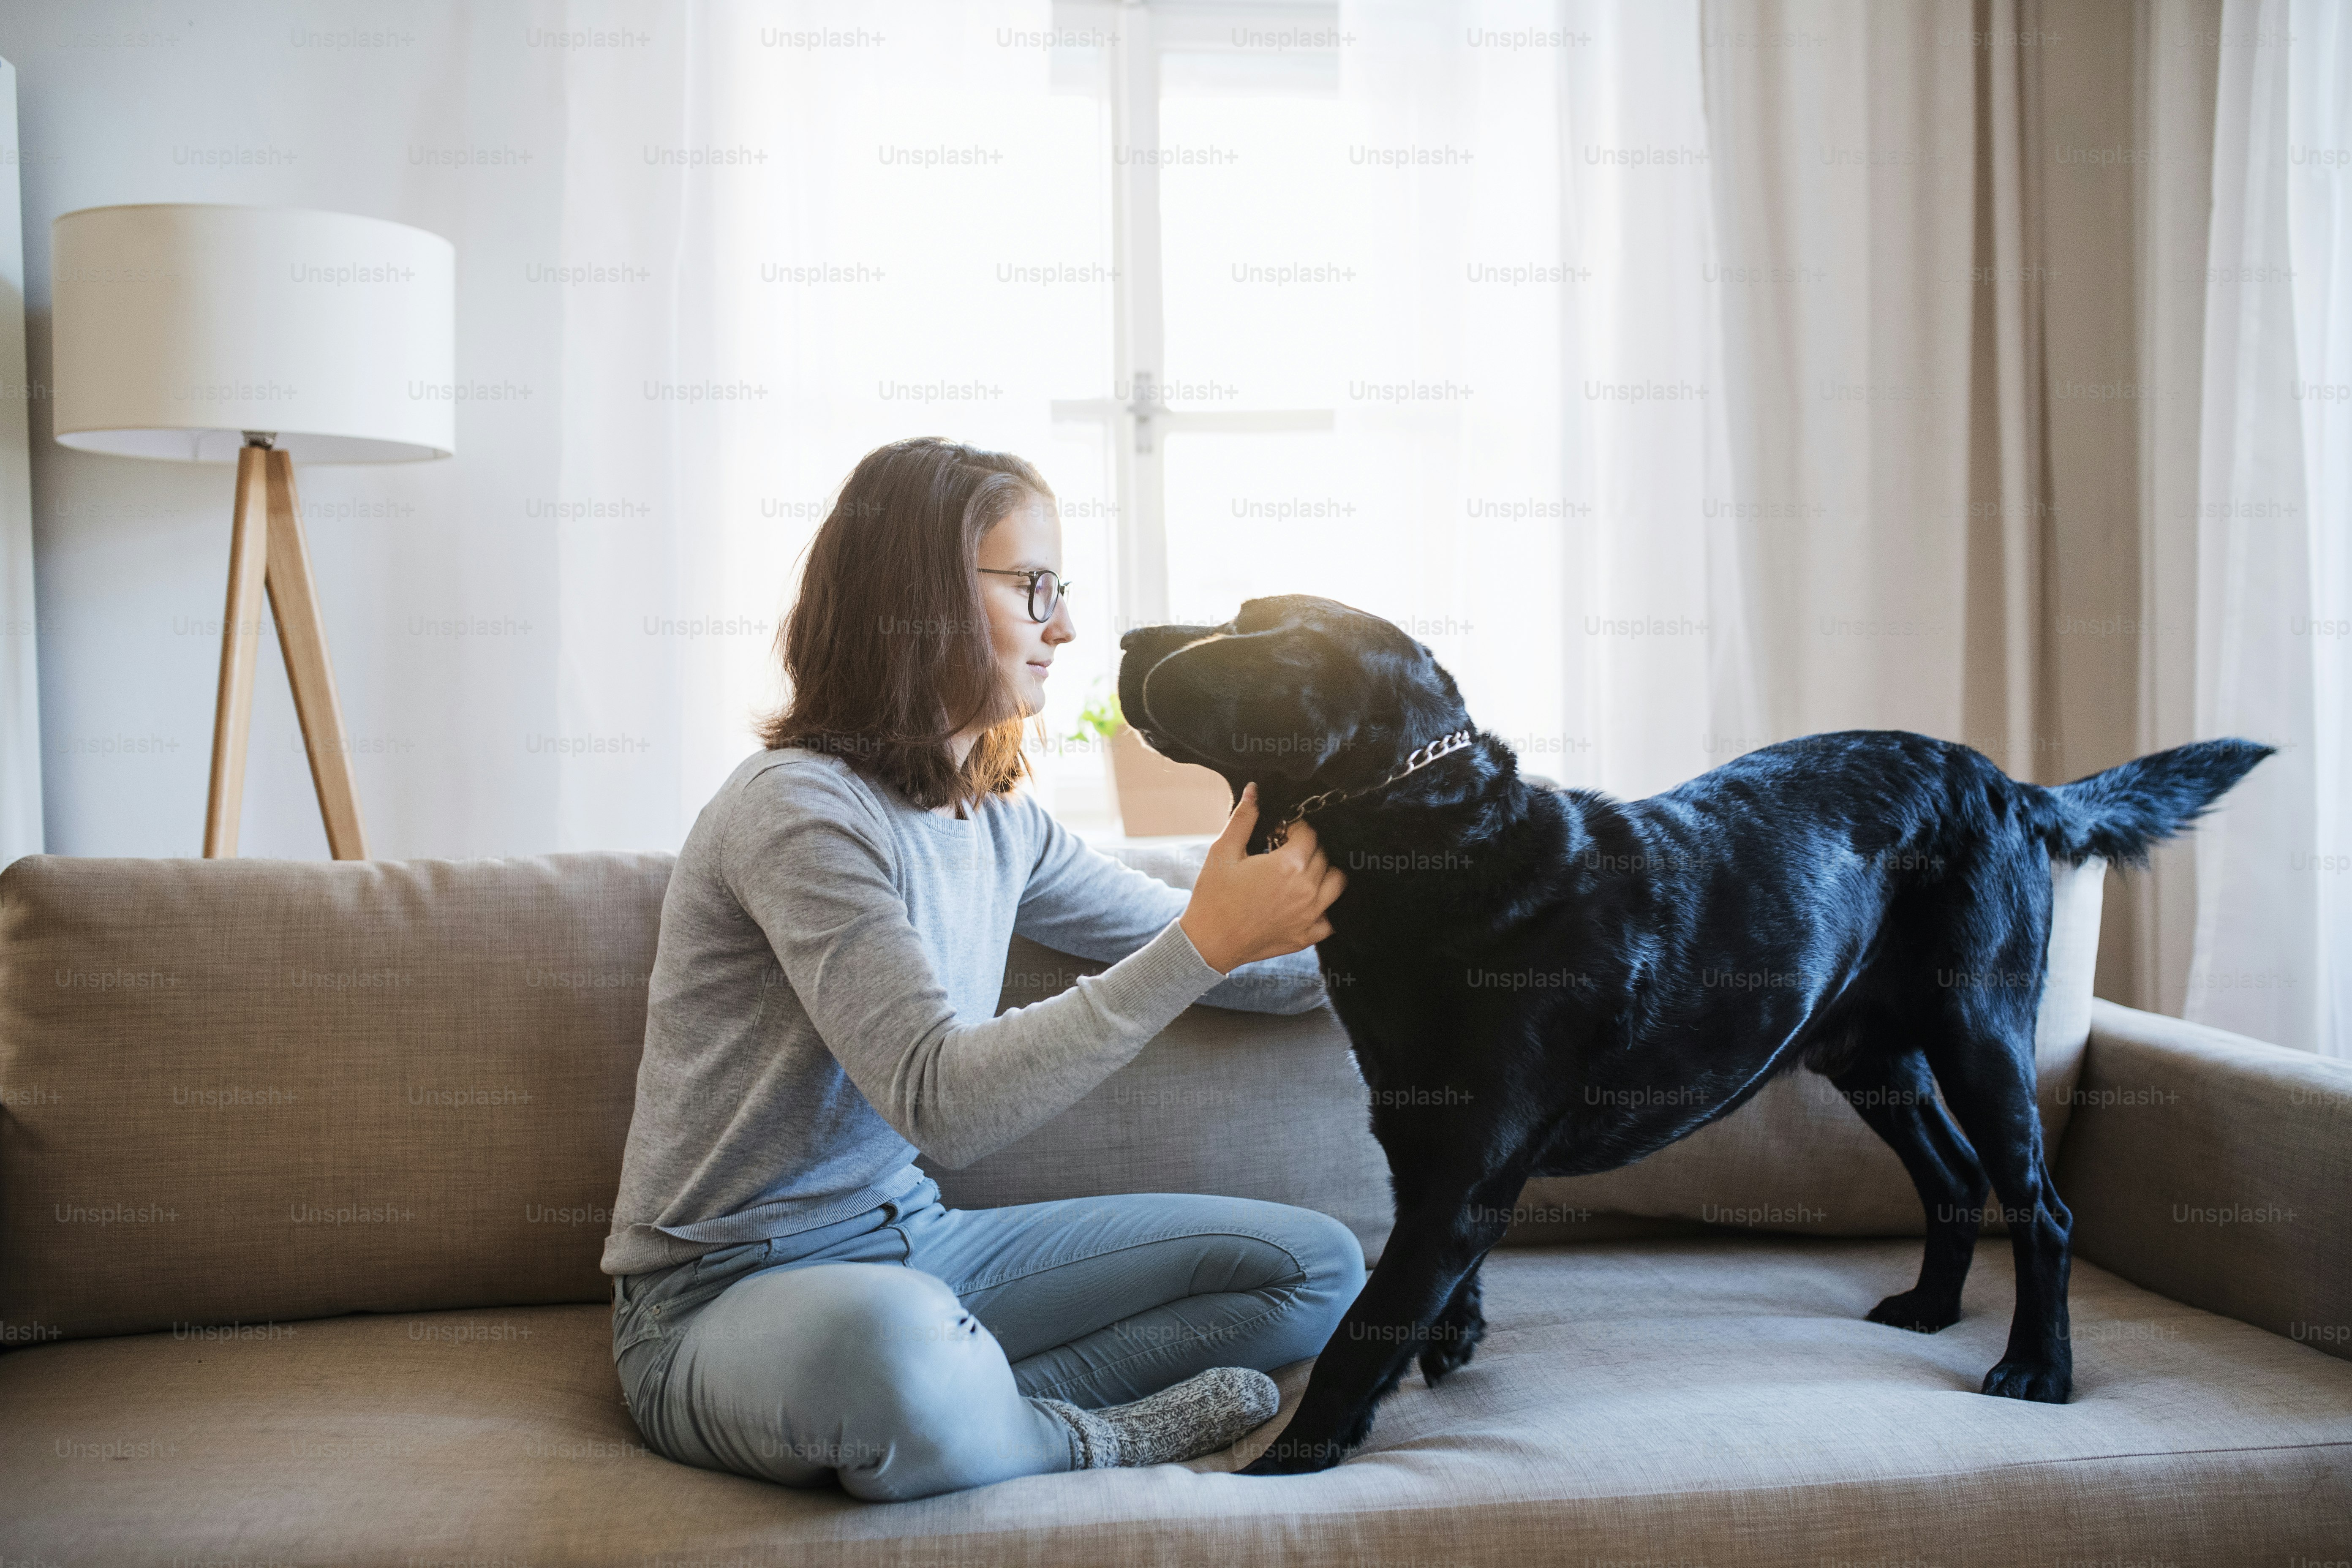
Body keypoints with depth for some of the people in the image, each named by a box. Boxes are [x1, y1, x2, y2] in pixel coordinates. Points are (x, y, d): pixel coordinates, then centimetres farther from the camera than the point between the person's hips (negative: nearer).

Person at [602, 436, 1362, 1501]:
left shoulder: (998, 823, 8)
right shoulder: (801, 811, -18)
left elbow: (1239, 963, 18)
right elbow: (942, 1103, -28)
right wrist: (1201, 944, -31)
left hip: (909, 1246, 8)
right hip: (724, 1296, -8)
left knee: (1318, 1266, 2)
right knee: (887, 1345, -44)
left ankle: (975, 1411, -13)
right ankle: (1087, 1439, -12)